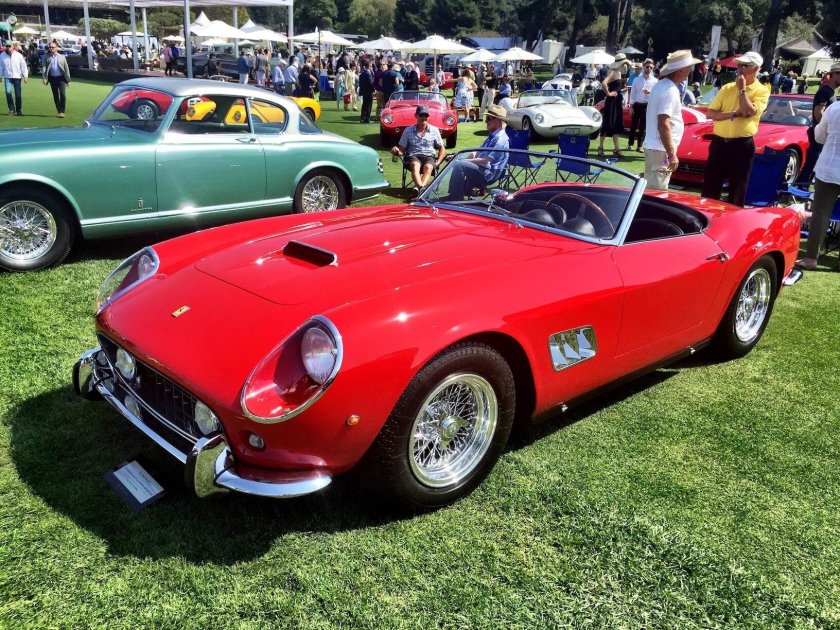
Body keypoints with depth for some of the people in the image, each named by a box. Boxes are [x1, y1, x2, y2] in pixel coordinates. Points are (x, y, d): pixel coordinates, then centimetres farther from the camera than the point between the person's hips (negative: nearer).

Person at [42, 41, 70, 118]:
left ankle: (62, 111, -8)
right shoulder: (47, 57, 7)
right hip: (52, 78, 2)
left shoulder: (62, 57, 7)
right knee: (55, 95, 6)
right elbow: (44, 68, 3)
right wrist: (45, 79, -8)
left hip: (61, 78, -2)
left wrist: (68, 79, 3)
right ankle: (59, 111, 14)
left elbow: (66, 68, 8)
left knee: (62, 94, -14)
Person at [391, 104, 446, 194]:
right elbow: (402, 150, 10)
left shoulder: (434, 130, 13)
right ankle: (421, 188, -64)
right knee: (415, 165, -38)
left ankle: (419, 188, -61)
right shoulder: (408, 131, 10)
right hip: (413, 156, -1)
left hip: (429, 156, 1)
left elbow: (441, 149, 18)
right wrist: (397, 151, -15)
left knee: (428, 167, -36)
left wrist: (438, 162, -1)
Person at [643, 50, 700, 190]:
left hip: (652, 146, 10)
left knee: (651, 189, 17)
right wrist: (671, 154, -22)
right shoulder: (670, 91, -19)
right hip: (661, 150, -10)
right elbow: (663, 125, -24)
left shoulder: (661, 85, 11)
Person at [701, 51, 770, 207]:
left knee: (738, 191, 6)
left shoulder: (762, 91, -1)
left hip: (743, 145, -3)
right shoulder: (727, 88, 9)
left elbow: (749, 112, -17)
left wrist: (742, 89, -9)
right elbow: (710, 113, 1)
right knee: (709, 189, 6)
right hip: (719, 142, 3)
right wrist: (734, 114, -12)